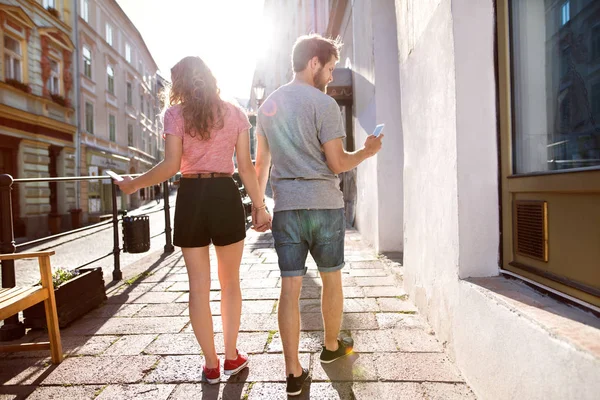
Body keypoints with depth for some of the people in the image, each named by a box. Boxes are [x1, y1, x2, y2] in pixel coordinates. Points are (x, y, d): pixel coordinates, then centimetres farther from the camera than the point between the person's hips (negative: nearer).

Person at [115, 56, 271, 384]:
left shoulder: (176, 114, 1)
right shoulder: (235, 113, 6)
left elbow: (171, 166, -8)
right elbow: (245, 167, 0)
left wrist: (134, 184, 6)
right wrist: (259, 205, 5)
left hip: (191, 198, -1)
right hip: (226, 197, 1)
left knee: (199, 287, 9)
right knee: (230, 283, 14)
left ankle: (211, 364, 20)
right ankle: (231, 357, 25)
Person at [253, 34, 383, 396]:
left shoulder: (269, 105, 13)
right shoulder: (323, 103, -7)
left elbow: (261, 162, 15)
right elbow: (337, 163, -10)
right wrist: (368, 151, 7)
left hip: (285, 206, 5)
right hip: (324, 204, -4)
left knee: (290, 287, 4)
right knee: (332, 279, 15)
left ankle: (294, 372, 10)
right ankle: (331, 346, 35)